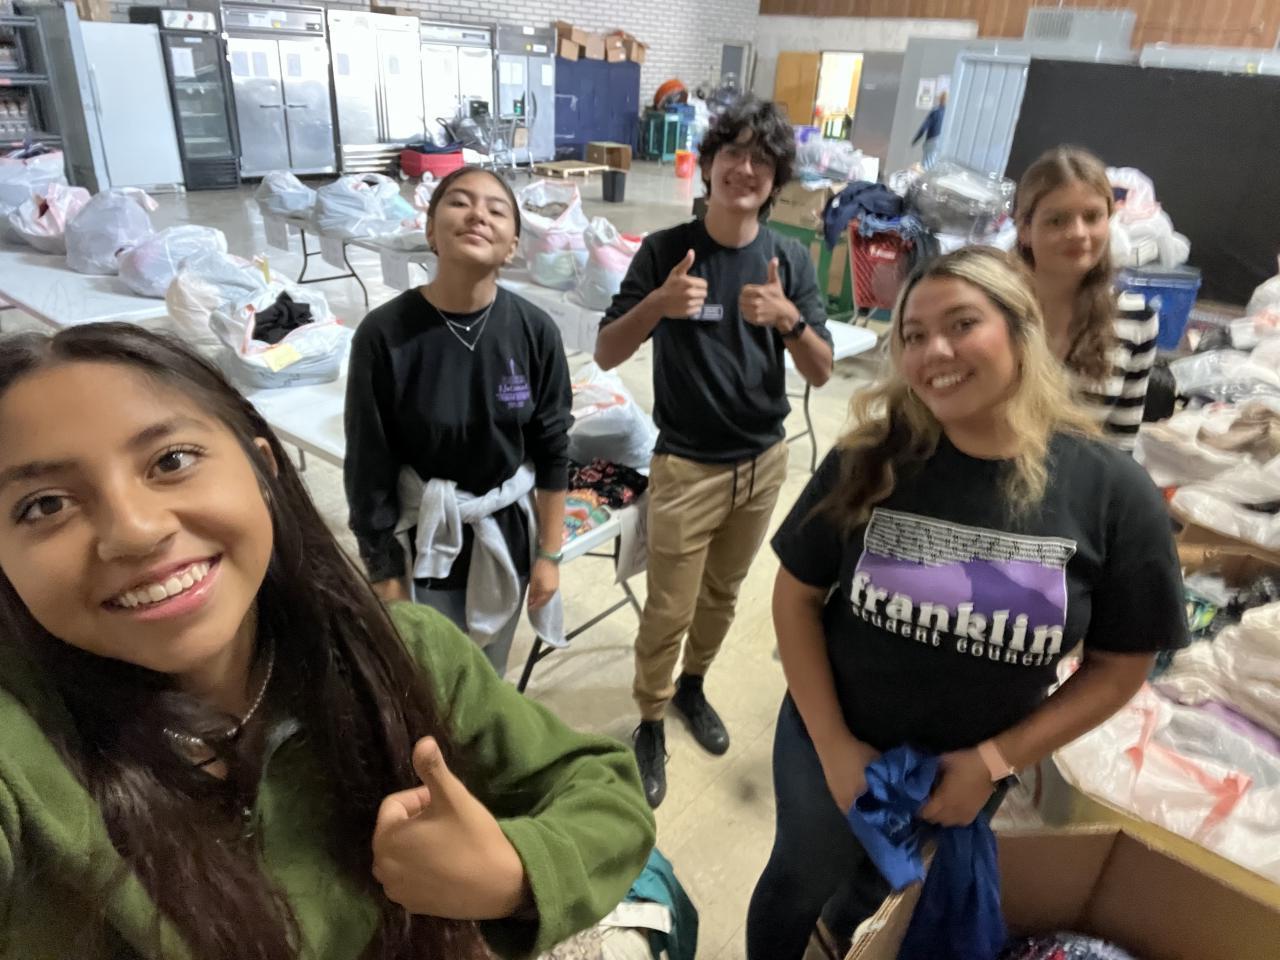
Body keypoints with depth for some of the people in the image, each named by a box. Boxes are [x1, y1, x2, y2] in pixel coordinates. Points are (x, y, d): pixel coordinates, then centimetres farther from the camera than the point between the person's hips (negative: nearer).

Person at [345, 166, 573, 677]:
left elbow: (552, 449, -2)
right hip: (421, 543, -2)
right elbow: (369, 472, -12)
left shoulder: (535, 330, -12)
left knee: (490, 679, 21)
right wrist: (385, 583, -6)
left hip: (507, 534, 3)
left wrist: (549, 554, 2)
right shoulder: (384, 334, -19)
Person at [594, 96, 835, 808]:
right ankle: (651, 725, 31)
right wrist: (657, 303, -32)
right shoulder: (665, 250, -12)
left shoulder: (791, 260, -5)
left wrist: (788, 318, -27)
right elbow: (606, 355, -14)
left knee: (722, 594, 21)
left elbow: (821, 372, -7)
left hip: (765, 461, 4)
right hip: (688, 467, -3)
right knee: (668, 611, 7)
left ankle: (692, 687, 47)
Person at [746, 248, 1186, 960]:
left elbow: (1121, 665, -8)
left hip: (965, 771, 1)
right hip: (831, 747, 0)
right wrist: (833, 744, -13)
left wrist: (995, 761, -13)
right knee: (801, 886, 24)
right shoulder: (869, 462, -18)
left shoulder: (1114, 493, -18)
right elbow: (797, 596, -9)